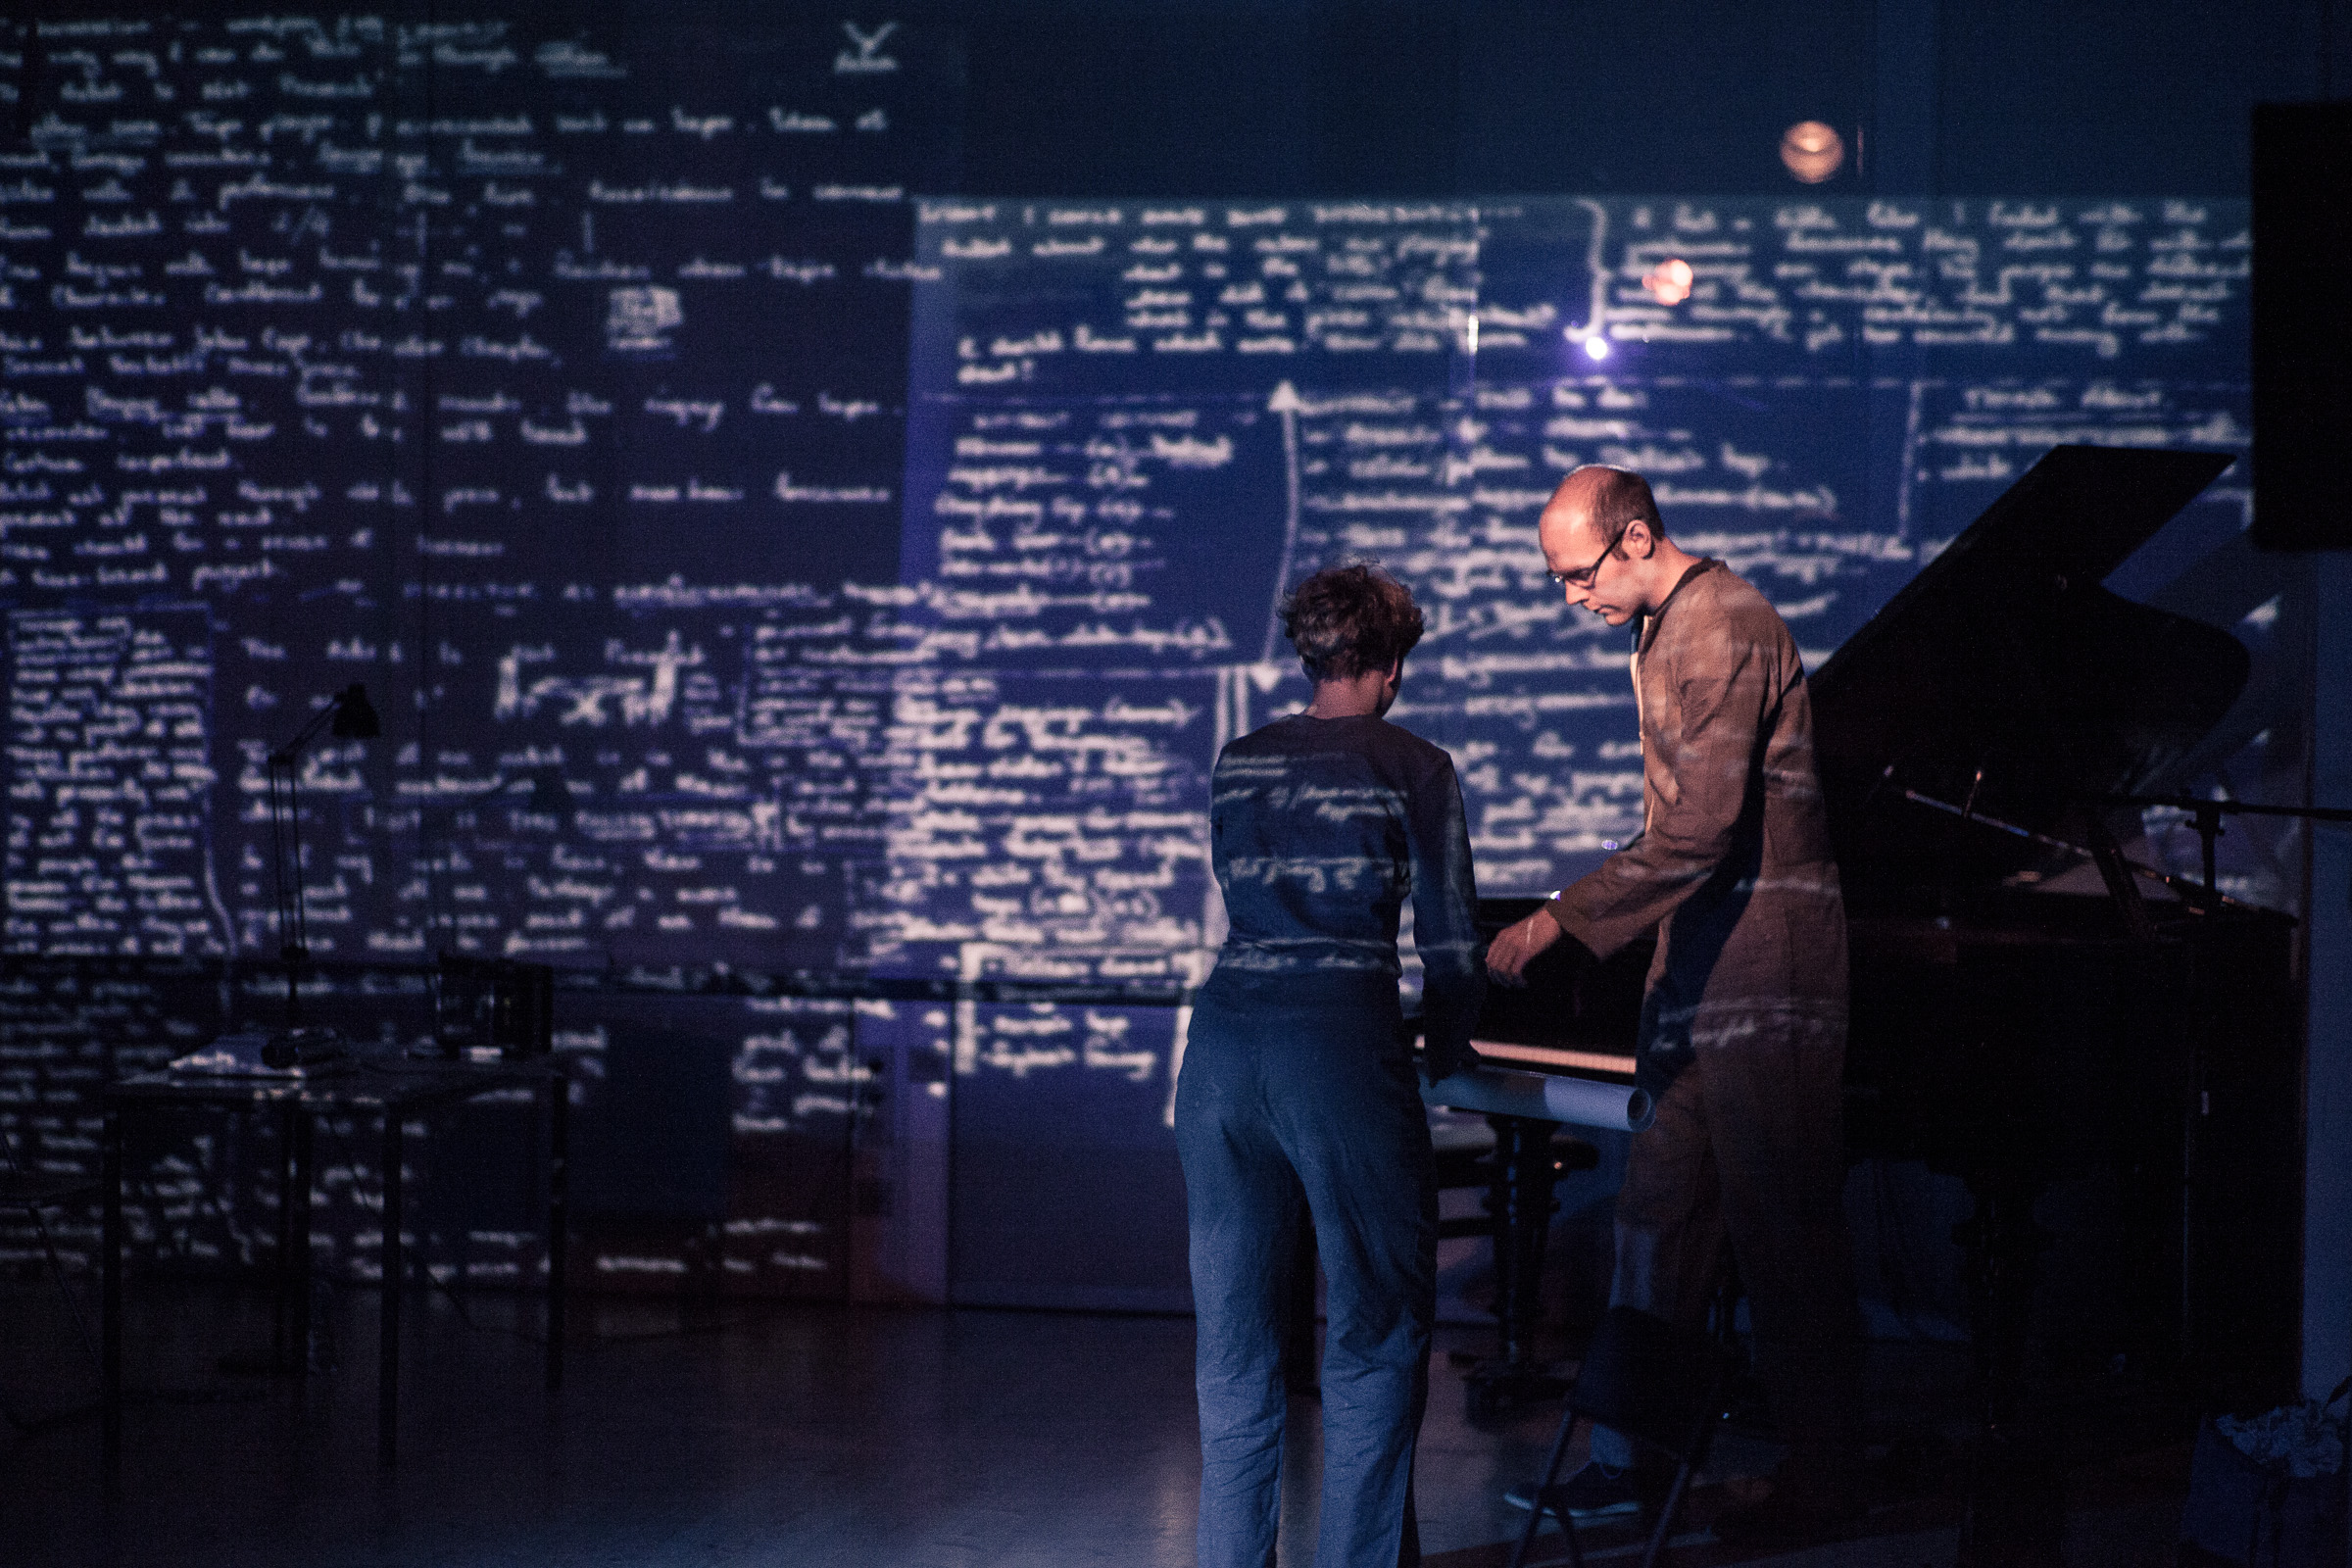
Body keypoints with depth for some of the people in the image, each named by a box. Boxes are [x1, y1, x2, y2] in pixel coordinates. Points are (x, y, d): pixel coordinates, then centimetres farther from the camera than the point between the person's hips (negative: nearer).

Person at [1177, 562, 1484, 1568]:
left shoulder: (1238, 763, 16)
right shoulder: (1415, 769, 3)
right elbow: (1451, 939, 4)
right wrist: (1446, 1050, 22)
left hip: (1223, 1033, 5)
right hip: (1343, 1042, -5)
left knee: (1235, 1335, 12)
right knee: (1378, 1329, 6)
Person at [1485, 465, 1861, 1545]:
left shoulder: (1722, 627, -17)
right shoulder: (1660, 628, 15)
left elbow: (1701, 829, -26)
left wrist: (1558, 922, -26)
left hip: (1762, 958, -10)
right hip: (1698, 953, 10)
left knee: (1779, 1223, -4)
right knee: (1659, 1207, 9)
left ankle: (1819, 1482, 5)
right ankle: (1621, 1461, 13)